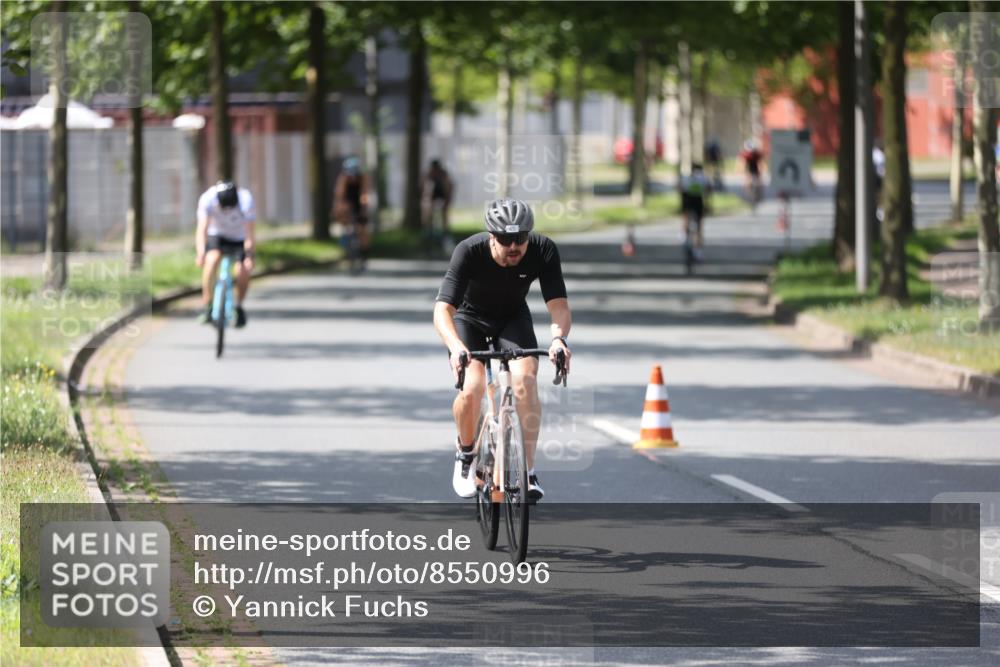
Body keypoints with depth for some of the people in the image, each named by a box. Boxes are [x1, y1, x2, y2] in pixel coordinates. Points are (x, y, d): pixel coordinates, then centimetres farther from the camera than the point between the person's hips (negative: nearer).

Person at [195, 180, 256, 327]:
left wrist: (249, 257, -41)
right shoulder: (207, 199, -30)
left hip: (240, 238, 0)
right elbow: (202, 229, -35)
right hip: (217, 235, 0)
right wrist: (200, 253, -49)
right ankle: (206, 306, -20)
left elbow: (249, 233, -31)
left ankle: (239, 307, 11)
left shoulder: (246, 201, -32)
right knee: (212, 259, -30)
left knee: (243, 272, -18)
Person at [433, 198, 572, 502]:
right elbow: (442, 310, -39)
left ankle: (527, 471, -17)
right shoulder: (469, 252, -34)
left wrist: (559, 337, -52)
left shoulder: (543, 251, -28)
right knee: (471, 389, -24)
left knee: (525, 382, -25)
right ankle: (466, 452, 7)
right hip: (469, 318, -2)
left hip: (513, 318, 2)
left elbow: (559, 305, -30)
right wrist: (457, 348, -58)